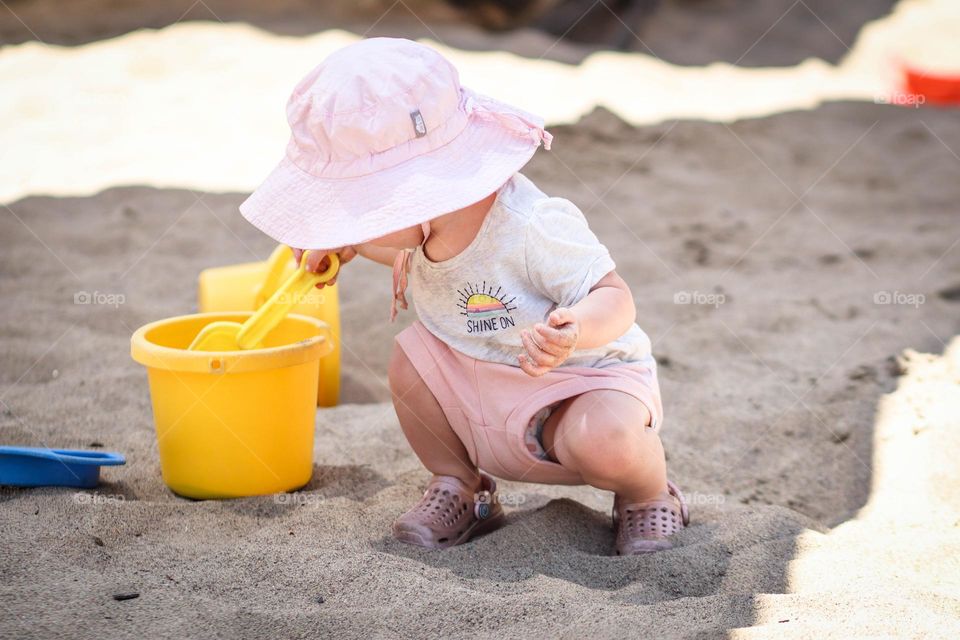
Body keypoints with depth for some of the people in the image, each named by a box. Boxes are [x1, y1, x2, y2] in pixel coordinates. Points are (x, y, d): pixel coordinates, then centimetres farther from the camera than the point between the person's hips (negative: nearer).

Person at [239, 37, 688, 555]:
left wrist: (574, 331, -51)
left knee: (602, 442, -35)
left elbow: (616, 299, -30)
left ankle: (649, 492, 1)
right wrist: (349, 243, 10)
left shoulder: (533, 228, -34)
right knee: (410, 357, -13)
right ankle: (458, 487, 7)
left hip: (586, 378, -7)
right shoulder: (433, 223, -9)